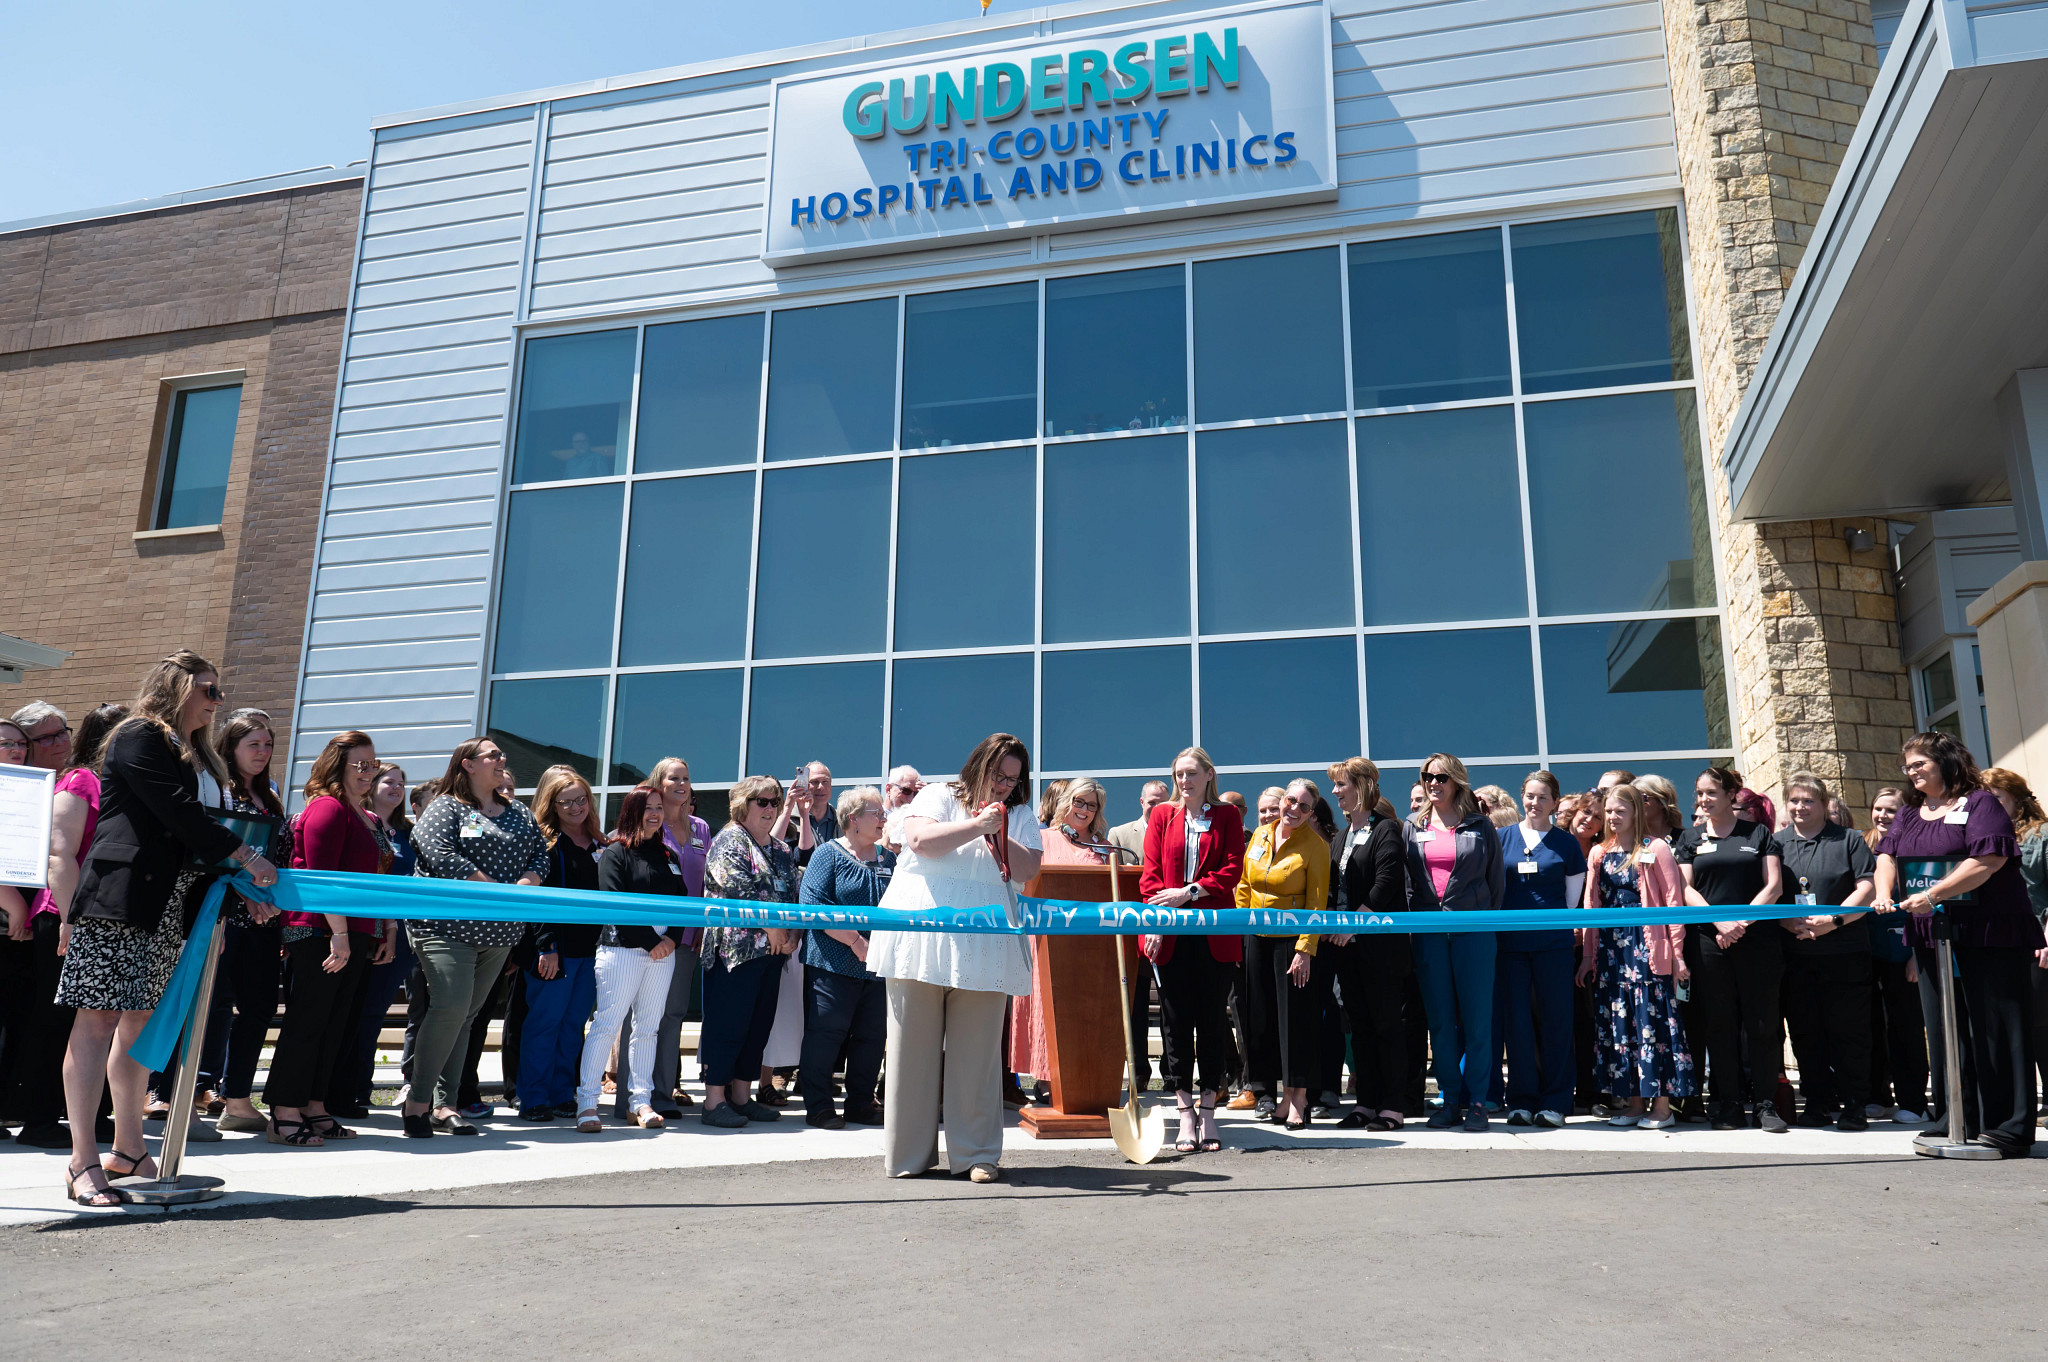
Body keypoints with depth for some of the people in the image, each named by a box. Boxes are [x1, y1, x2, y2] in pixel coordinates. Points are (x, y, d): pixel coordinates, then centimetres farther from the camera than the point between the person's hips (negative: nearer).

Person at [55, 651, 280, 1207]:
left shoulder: (193, 755, 22)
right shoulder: (139, 737, -4)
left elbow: (196, 829, 18)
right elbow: (177, 812, -14)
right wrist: (244, 856, -11)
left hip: (168, 905, 9)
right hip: (121, 895, -8)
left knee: (140, 1020, 11)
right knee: (99, 1019, -7)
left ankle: (128, 1149, 19)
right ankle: (84, 1164, -6)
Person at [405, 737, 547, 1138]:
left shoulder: (519, 812, 18)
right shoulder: (445, 807, -1)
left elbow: (541, 853, 13)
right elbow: (441, 855, -15)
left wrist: (523, 886, -8)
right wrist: (495, 889, -17)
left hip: (499, 932, 6)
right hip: (447, 924, -6)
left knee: (466, 1015, 7)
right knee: (450, 1006, -17)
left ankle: (444, 1105, 12)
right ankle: (418, 1101, -4)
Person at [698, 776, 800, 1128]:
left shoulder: (782, 850, 19)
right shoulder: (730, 839, -4)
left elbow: (797, 892, 15)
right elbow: (738, 888, -16)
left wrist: (792, 933, 0)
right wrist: (771, 925, -15)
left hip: (773, 950, 8)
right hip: (736, 948, -8)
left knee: (759, 1024, 9)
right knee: (727, 1024, -6)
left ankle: (742, 1096, 17)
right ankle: (714, 1101, -1)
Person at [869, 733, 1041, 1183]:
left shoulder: (1020, 816, 16)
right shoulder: (938, 796, 10)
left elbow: (1028, 869, 5)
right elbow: (921, 841, -7)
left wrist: (998, 836, -7)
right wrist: (975, 827, -12)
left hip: (983, 947, 2)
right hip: (922, 938, -1)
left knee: (977, 1051, -1)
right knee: (914, 1046, 1)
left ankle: (978, 1153, 8)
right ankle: (909, 1153, 10)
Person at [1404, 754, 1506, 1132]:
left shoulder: (1480, 826, 4)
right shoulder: (1412, 828, 11)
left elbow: (1496, 879, 5)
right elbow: (1405, 881, 11)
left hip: (1473, 931, -2)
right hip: (1428, 933, 2)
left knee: (1476, 1018, -1)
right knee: (1440, 1019, 5)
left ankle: (1476, 1101, 7)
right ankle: (1451, 1098, 13)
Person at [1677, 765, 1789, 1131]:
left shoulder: (1759, 833, 10)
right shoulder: (1690, 837, 12)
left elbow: (1774, 885, 2)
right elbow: (1687, 889, 4)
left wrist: (1742, 921, -10)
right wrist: (1720, 921, -11)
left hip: (1757, 939, -1)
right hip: (1708, 940, 1)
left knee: (1762, 1022, -1)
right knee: (1718, 1024, 3)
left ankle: (1766, 1104, 7)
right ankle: (1726, 1104, 10)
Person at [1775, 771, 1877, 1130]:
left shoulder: (1848, 840, 5)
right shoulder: (1776, 843, 11)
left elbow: (1867, 888, -3)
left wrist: (1833, 919, -15)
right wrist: (1790, 923, -10)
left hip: (1844, 950, -3)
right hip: (1794, 953, 3)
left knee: (1849, 1030, 0)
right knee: (1805, 1032, 6)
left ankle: (1854, 1106, 9)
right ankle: (1817, 1101, 16)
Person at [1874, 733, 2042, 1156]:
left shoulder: (1980, 803, -5)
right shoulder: (1908, 815, 17)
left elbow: (1988, 860, -17)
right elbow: (1887, 856, 9)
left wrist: (1932, 895, -22)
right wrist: (1884, 894, -11)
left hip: (1988, 936, -7)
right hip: (1932, 939, 7)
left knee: (1995, 1031, -4)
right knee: (1945, 1031, 9)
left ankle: (2007, 1128, 2)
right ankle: (1960, 1122, 17)